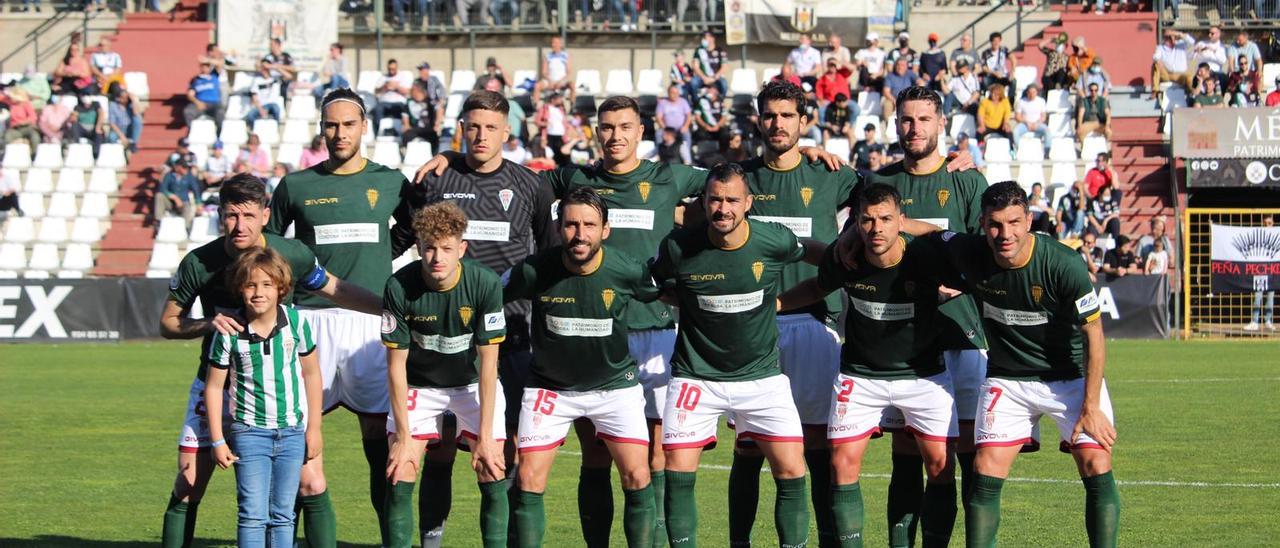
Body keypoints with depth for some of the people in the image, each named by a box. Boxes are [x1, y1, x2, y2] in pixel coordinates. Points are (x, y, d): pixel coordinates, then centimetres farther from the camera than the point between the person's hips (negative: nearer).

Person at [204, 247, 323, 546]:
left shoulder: (295, 322, -5)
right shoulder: (229, 332, -11)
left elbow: (311, 373, 7)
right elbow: (214, 386, -2)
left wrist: (313, 428, 7)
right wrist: (217, 441, -4)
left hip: (292, 431, 2)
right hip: (249, 431, -2)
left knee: (282, 515, 7)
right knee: (253, 513, -8)